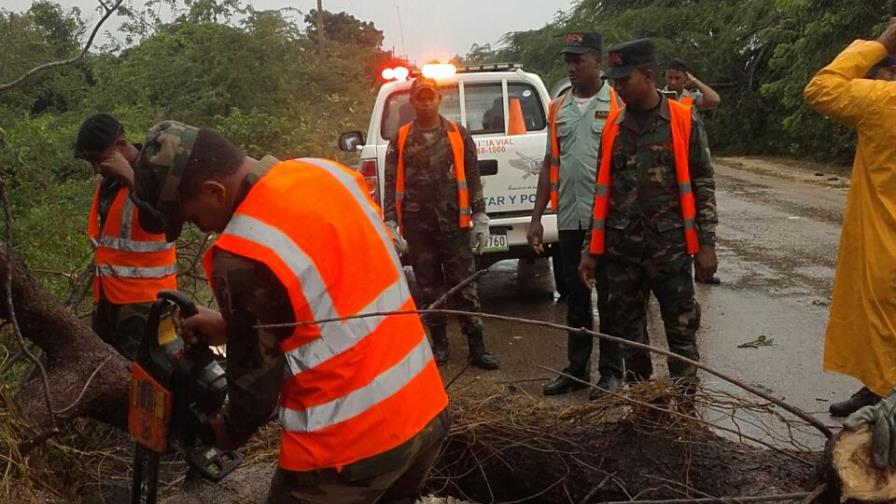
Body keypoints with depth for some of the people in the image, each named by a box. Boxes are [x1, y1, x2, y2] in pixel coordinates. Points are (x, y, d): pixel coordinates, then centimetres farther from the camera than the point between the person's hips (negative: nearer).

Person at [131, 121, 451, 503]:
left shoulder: (240, 259, -21)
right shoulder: (328, 172, 1)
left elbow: (256, 381, -9)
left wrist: (225, 434, 11)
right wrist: (232, 325, 14)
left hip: (353, 446, -7)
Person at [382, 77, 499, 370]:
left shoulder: (458, 135, 4)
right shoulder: (401, 139, 5)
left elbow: (473, 179, 5)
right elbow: (391, 184, 4)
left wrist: (480, 220, 1)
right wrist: (391, 226, -3)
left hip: (454, 224, -1)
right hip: (418, 227, 1)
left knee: (464, 286, 1)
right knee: (429, 288, 9)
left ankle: (477, 348, 7)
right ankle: (439, 345, 21)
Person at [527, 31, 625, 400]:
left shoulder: (617, 104, -3)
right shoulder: (558, 108, 11)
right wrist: (536, 218, 10)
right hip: (569, 218, 5)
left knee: (609, 297, 4)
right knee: (575, 296, 13)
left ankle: (611, 371, 15)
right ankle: (576, 368, 23)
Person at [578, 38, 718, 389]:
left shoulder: (684, 120, -2)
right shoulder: (613, 125, 8)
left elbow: (702, 185, -1)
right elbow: (602, 190, 11)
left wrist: (706, 244, -7)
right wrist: (590, 249, 8)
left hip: (670, 246, -3)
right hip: (621, 248, 4)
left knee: (682, 329, 0)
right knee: (626, 329, 10)